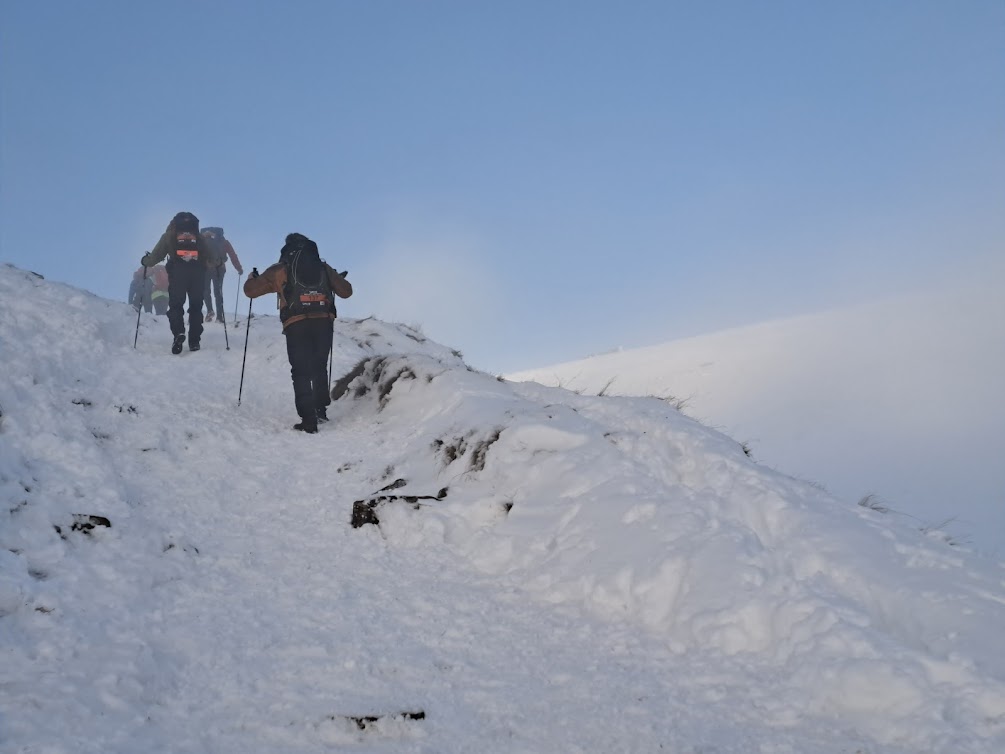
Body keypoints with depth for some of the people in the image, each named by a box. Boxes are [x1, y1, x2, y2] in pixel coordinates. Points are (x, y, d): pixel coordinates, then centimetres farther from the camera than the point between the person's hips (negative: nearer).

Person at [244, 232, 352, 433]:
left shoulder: (281, 269, 11)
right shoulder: (324, 268, 18)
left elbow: (251, 290, 12)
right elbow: (346, 292, 23)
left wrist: (252, 278, 35)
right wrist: (340, 279, 46)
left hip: (296, 325, -2)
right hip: (323, 322, 2)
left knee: (301, 373, 2)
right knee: (320, 368, 21)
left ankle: (309, 420, -6)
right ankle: (321, 409, 19)